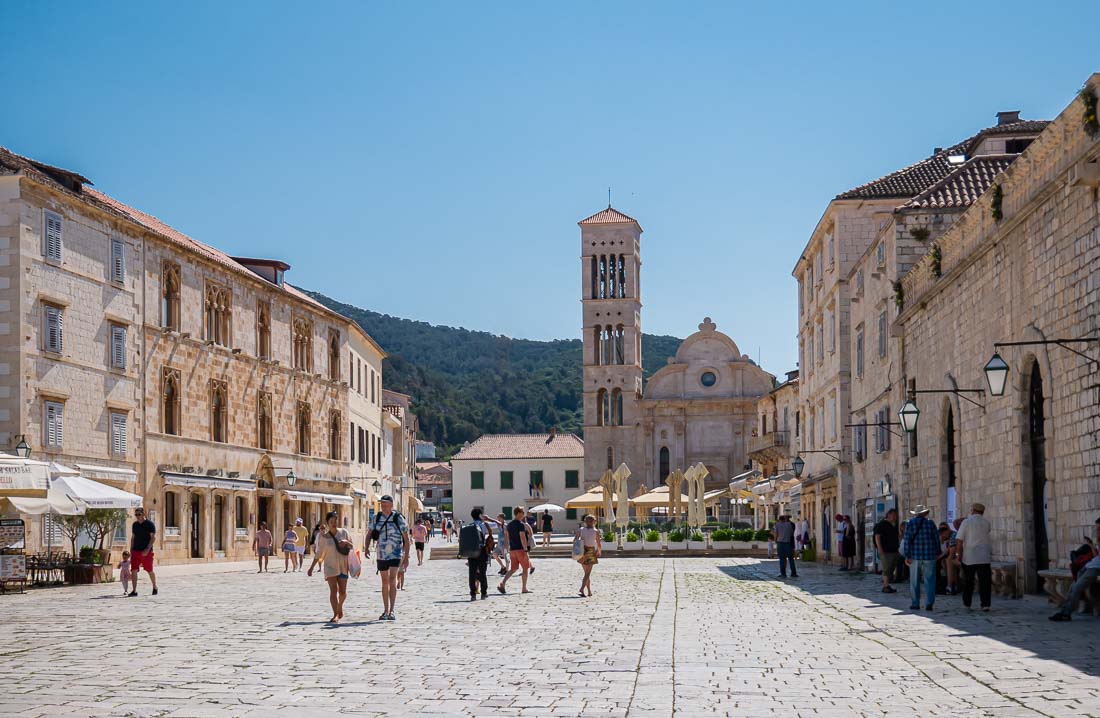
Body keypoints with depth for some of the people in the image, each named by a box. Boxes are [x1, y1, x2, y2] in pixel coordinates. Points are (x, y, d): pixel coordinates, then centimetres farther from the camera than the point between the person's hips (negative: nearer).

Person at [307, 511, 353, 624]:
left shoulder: (343, 532, 3)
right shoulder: (323, 537, -1)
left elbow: (351, 547, 9)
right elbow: (319, 554, 5)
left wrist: (346, 542, -13)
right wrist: (312, 567, 3)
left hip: (343, 565, 2)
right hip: (330, 566, -2)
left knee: (342, 592, 6)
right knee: (333, 590, -12)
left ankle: (340, 606, 37)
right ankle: (336, 615, -14)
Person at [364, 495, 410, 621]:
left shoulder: (398, 518, -6)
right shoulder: (377, 518, 4)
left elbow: (406, 538, -1)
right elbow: (369, 534, 14)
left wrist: (406, 556, -3)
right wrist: (367, 548, -3)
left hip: (395, 554, -4)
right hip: (382, 555, 4)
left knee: (392, 580, -17)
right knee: (385, 582, 11)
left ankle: (391, 611, -18)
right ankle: (385, 611, 20)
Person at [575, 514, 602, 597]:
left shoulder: (580, 530, 1)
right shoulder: (596, 531, -5)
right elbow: (599, 544, 1)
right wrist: (599, 551, 17)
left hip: (582, 552, 4)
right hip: (591, 552, -4)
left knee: (587, 573, 18)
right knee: (587, 573, -5)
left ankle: (589, 591, 22)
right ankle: (582, 588, -26)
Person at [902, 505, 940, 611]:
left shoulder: (910, 523, 0)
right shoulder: (931, 523, 1)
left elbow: (907, 540, -4)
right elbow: (937, 539, 4)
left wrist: (907, 556, -3)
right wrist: (937, 553, 14)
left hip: (915, 555, 0)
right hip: (929, 556, 0)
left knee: (914, 581, 7)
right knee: (929, 580, 3)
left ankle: (914, 604, 8)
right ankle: (929, 603, -4)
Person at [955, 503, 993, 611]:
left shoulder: (966, 522, -5)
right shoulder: (986, 523, 3)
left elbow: (959, 540, -9)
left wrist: (959, 554, -2)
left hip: (969, 557, -1)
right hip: (984, 557, 1)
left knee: (968, 581, 12)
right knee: (985, 582, 1)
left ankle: (967, 603, 19)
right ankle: (985, 604, -8)